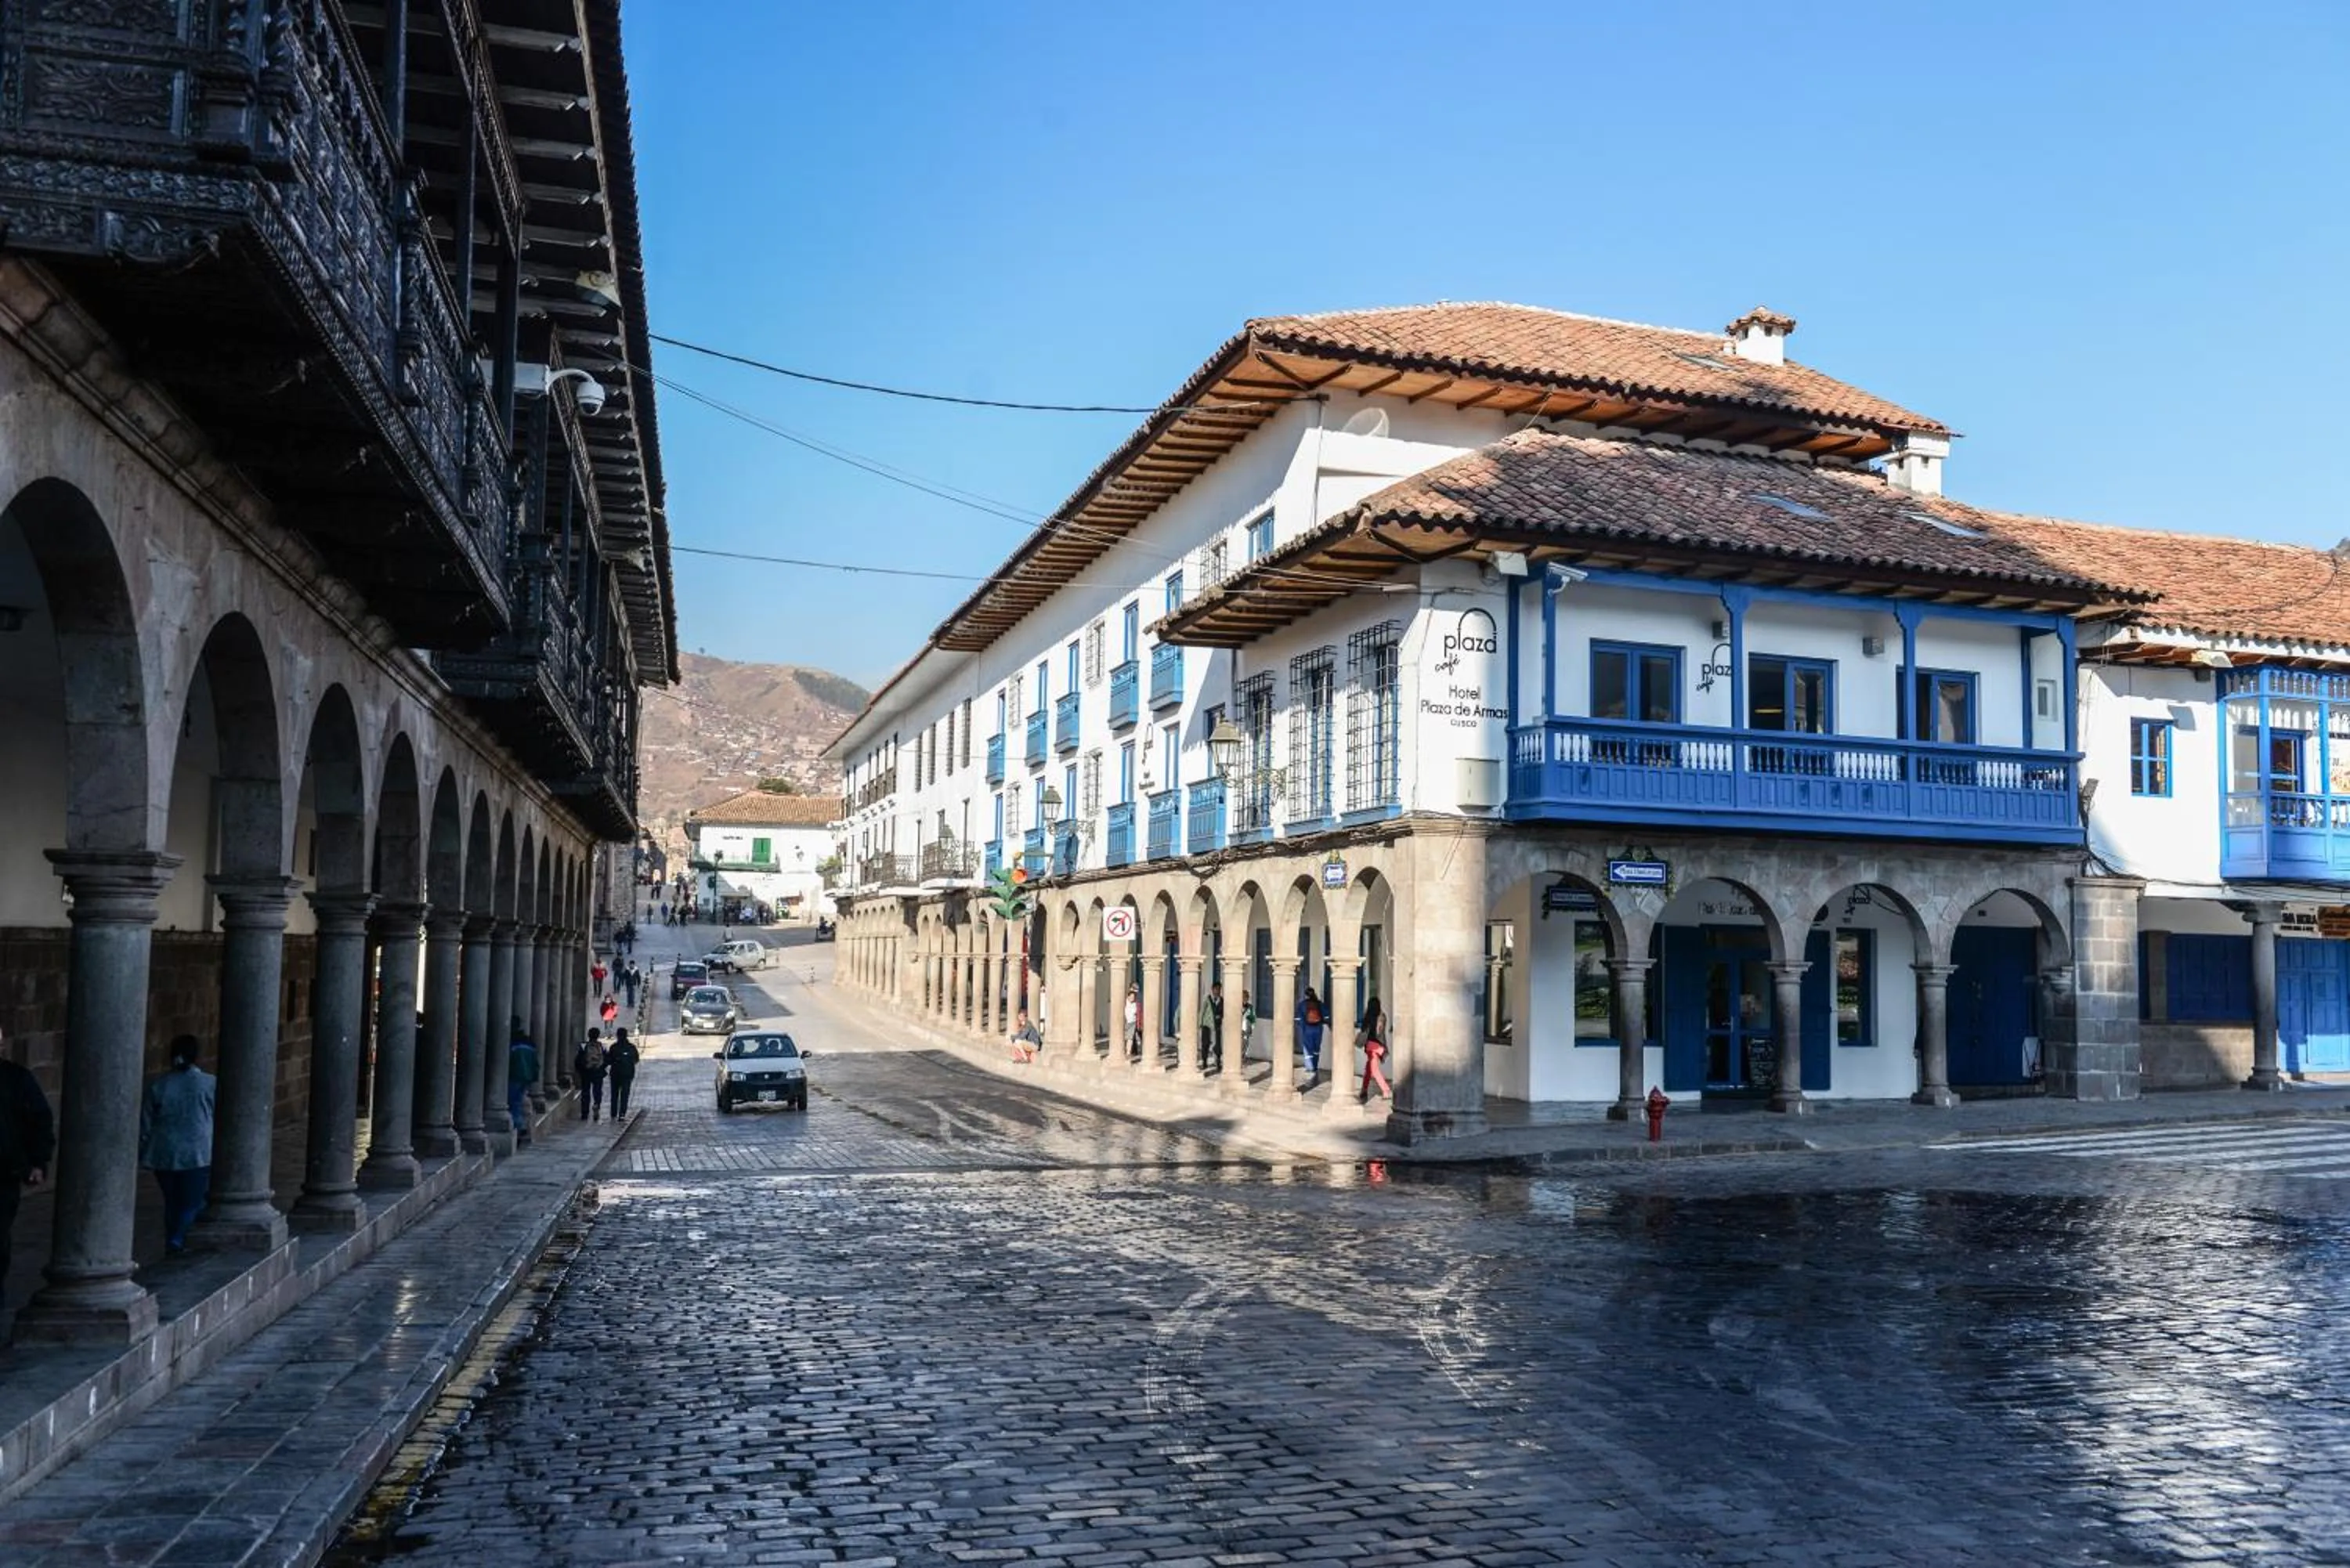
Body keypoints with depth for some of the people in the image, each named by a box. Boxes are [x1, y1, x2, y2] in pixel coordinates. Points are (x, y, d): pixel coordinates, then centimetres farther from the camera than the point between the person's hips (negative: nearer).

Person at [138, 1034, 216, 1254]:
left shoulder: (157, 1084, 1)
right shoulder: (210, 1084, -5)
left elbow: (145, 1124, 5)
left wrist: (143, 1153, 14)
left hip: (164, 1155, 3)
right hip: (198, 1154, -3)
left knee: (172, 1202, 15)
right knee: (194, 1202, 2)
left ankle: (172, 1245, 19)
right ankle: (177, 1241, -14)